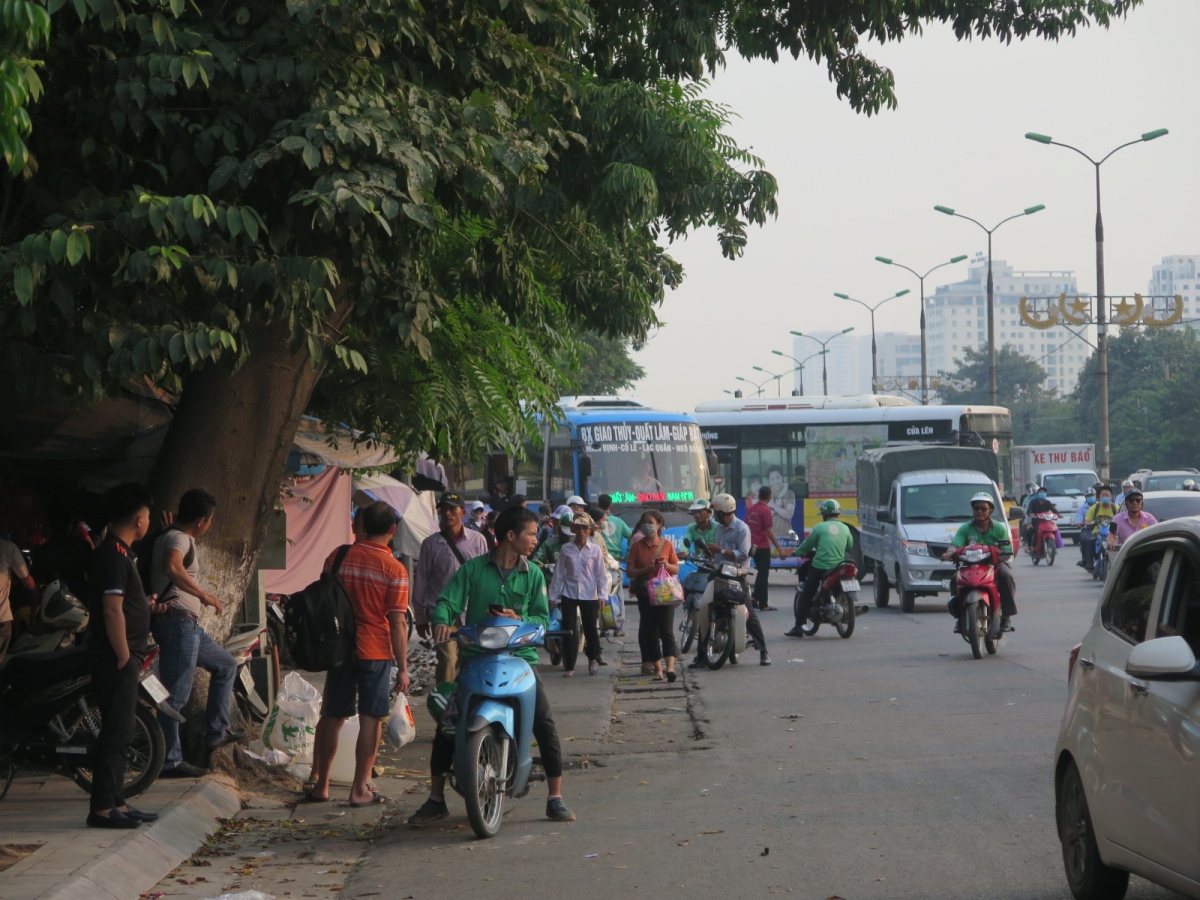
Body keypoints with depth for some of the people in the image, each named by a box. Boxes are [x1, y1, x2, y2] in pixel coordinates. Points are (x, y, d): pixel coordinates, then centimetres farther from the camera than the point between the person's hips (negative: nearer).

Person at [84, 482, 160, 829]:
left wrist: (146, 604, 27)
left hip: (121, 658, 10)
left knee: (120, 732, 14)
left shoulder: (119, 552, 15)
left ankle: (116, 803, 20)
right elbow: (112, 610, -22)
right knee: (116, 732, -9)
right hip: (115, 659, -10)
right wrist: (124, 657, -20)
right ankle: (102, 808, -7)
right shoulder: (114, 554, -17)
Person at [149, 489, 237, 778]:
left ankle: (215, 733, 21)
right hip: (177, 621, -11)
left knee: (226, 665, 22)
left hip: (187, 626, 11)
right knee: (176, 695, -9)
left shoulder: (177, 537, 19)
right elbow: (172, 568, -34)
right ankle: (170, 762, -8)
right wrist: (204, 595, -29)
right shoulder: (178, 538, -13)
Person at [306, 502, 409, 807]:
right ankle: (360, 789, 4)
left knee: (332, 717, 12)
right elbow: (397, 623, -10)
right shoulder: (394, 570, -10)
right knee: (371, 719, 3)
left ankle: (319, 784, 17)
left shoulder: (338, 557, 0)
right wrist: (403, 668, -4)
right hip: (376, 652, -3)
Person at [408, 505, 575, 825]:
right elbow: (448, 601, -6)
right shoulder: (473, 569, 2)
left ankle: (555, 799, -1)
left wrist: (519, 620, -16)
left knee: (545, 724, -11)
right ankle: (436, 799, 10)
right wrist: (442, 622, -28)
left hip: (520, 656, 1)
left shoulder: (533, 574, 7)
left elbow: (543, 618, 4)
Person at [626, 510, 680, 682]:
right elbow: (630, 571, -2)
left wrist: (666, 565, -14)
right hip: (645, 594, 2)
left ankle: (670, 666, -24)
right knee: (650, 633, 5)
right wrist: (647, 569, -17)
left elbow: (676, 569, 7)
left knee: (666, 630, -13)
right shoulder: (637, 546, 4)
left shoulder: (667, 545, 4)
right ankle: (657, 668, 13)